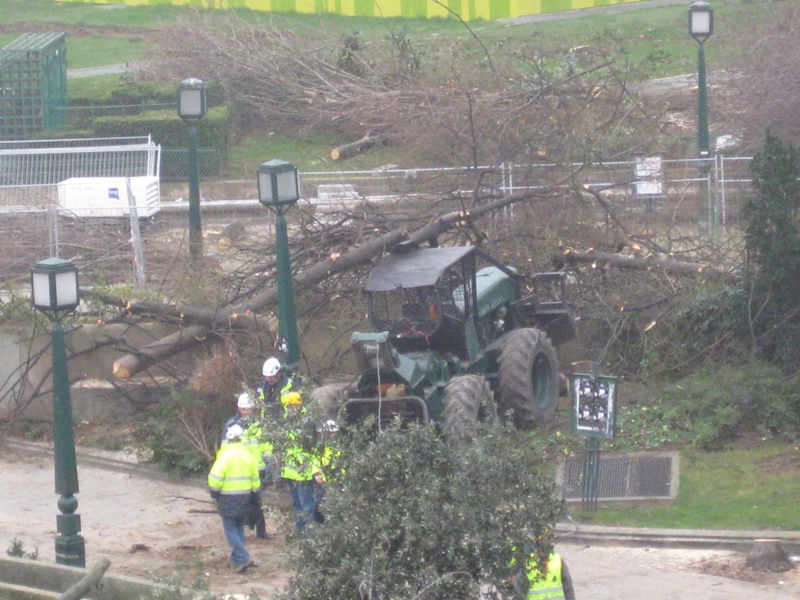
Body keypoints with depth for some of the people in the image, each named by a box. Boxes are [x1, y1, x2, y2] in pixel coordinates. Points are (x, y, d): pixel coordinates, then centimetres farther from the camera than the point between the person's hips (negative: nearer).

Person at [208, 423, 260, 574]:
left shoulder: (225, 456, -14)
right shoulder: (249, 457, 4)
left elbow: (215, 479, -15)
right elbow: (255, 481, 10)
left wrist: (214, 493, 2)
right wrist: (253, 498, 21)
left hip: (228, 499, -6)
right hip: (245, 498, 6)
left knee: (231, 529, -2)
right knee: (239, 528, 16)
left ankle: (242, 558, -15)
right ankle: (236, 560, 20)